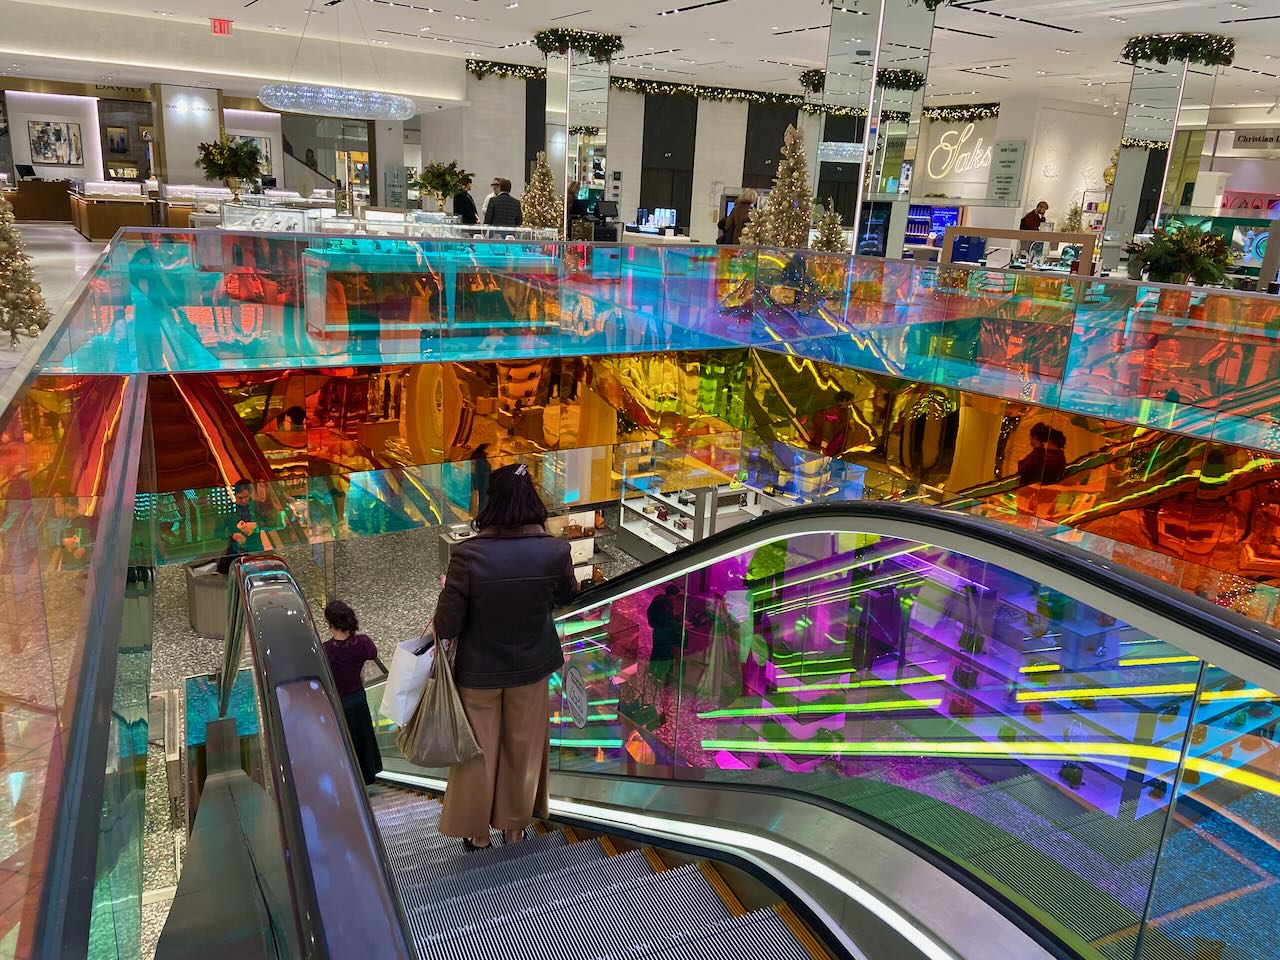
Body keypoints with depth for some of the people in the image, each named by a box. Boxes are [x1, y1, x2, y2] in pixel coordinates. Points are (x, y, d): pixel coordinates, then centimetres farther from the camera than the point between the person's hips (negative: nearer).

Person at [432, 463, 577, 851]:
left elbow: (447, 624, -19)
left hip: (479, 670, -2)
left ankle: (477, 832, 36)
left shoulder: (469, 555, -26)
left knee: (479, 751, 19)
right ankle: (515, 826, 39)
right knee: (523, 749, 22)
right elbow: (567, 595, 2)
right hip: (531, 667, 2)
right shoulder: (554, 550, -18)